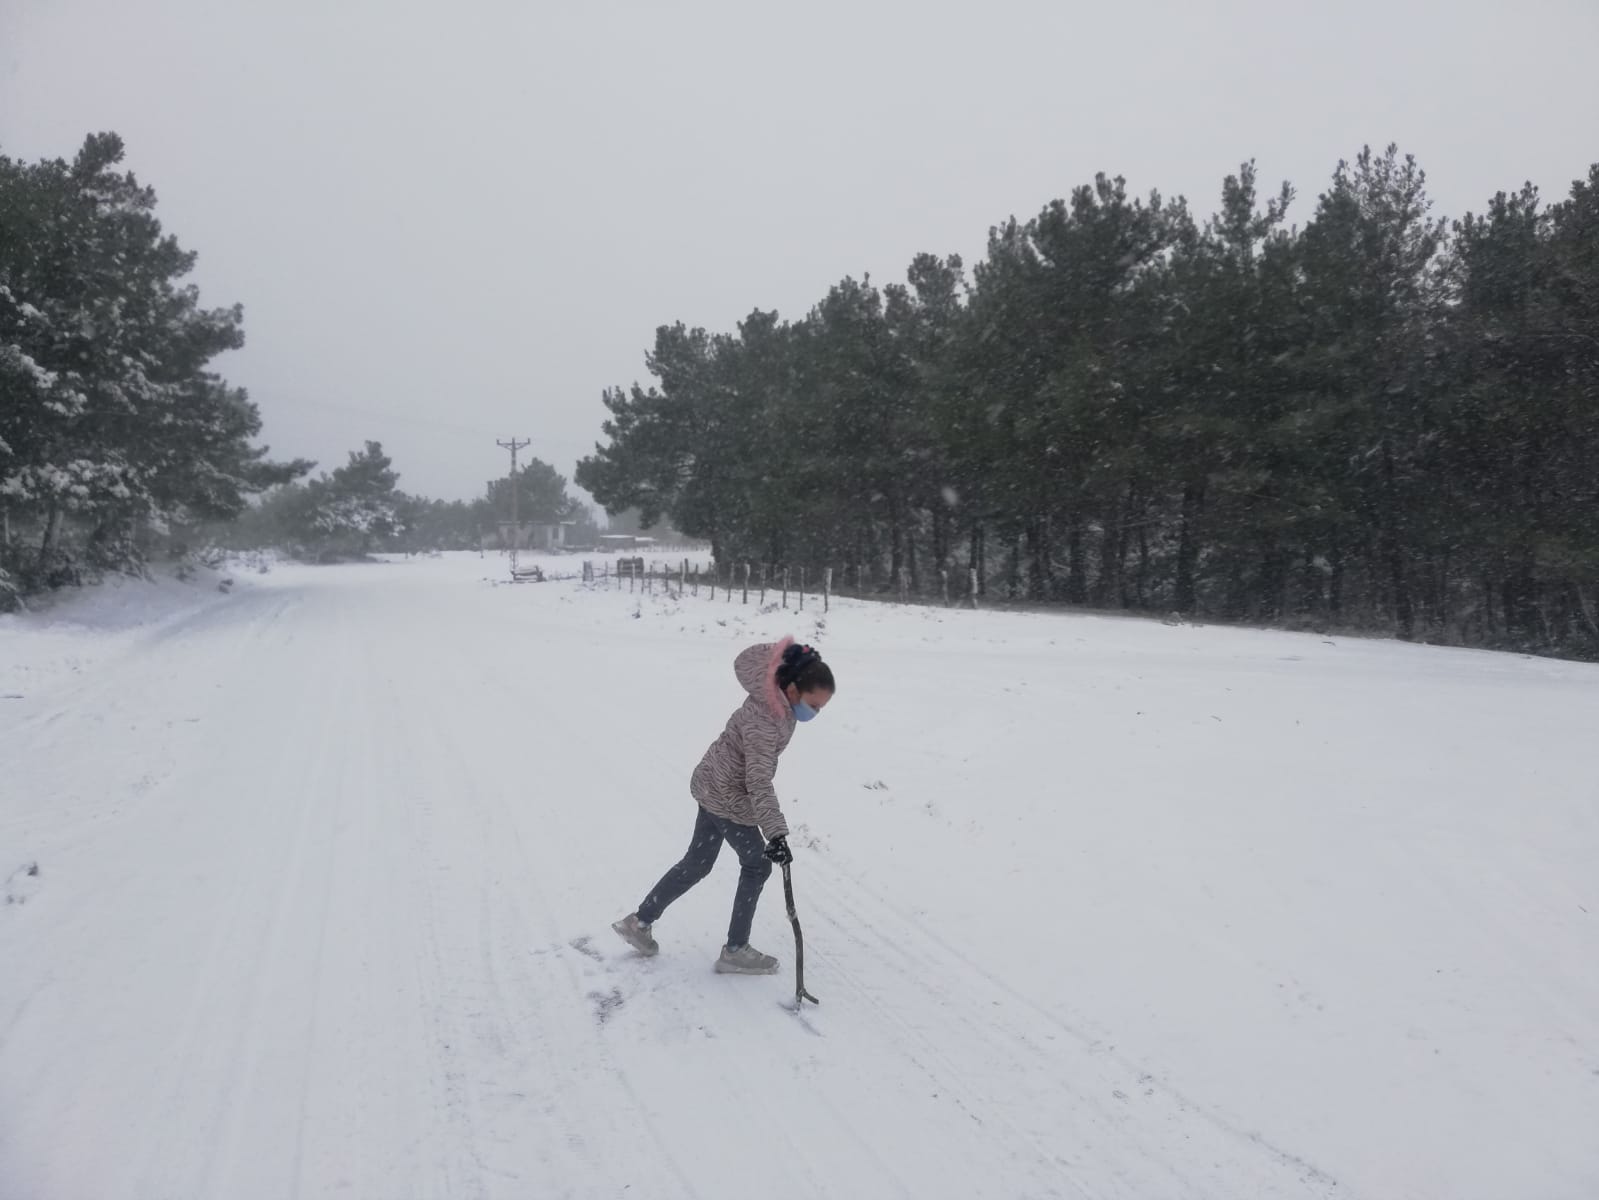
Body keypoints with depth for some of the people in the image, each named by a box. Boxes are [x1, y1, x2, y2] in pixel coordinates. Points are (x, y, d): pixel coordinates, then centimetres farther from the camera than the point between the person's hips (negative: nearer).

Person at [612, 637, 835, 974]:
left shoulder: (777, 695, -9)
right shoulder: (764, 721, -34)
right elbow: (759, 780, -40)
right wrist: (776, 832, -46)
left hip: (716, 787, 9)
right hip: (729, 797, -9)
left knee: (697, 863, 18)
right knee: (757, 866, 6)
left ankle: (639, 921, 29)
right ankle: (735, 951, 18)